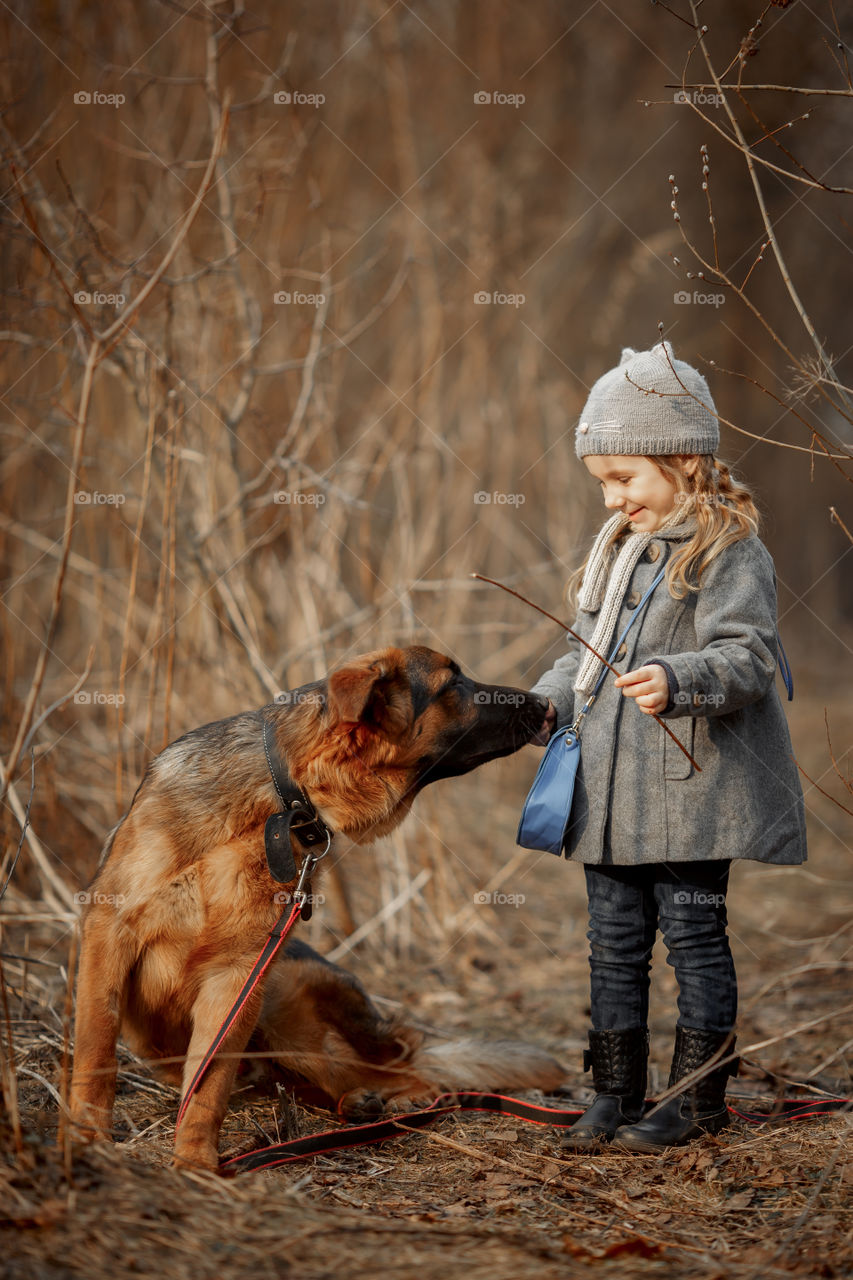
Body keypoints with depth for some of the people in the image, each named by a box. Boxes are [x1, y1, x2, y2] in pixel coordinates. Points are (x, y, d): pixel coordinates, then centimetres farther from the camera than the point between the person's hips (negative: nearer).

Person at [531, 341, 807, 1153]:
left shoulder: (729, 550, -10)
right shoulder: (619, 547, 16)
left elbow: (746, 655, -19)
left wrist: (677, 679, -36)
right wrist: (551, 698, 6)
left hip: (694, 788, -7)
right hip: (611, 794, 8)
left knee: (693, 935, 0)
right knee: (615, 940, 10)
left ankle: (698, 1097, 11)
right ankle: (614, 1094, 19)